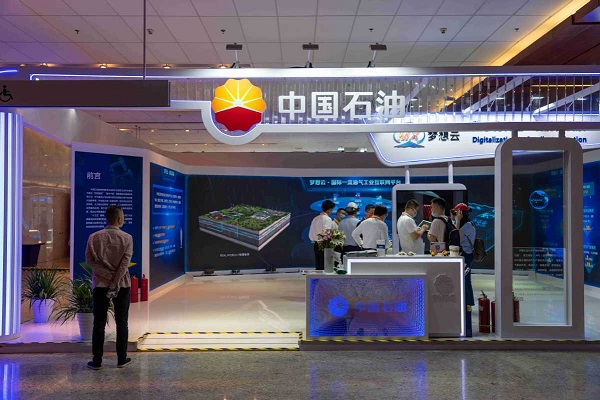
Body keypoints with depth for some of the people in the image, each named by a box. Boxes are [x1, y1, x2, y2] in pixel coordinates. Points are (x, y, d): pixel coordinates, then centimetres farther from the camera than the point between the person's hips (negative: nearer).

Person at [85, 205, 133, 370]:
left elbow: (89, 260, -5)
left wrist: (109, 276, -5)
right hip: (122, 285, -1)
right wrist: (115, 284, -13)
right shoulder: (127, 238, -6)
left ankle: (97, 361, 11)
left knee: (99, 323, 8)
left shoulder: (94, 237, -1)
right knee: (121, 322, 9)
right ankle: (122, 359, 14)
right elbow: (125, 264, -13)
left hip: (100, 285, 1)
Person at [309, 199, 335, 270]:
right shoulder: (328, 219, -11)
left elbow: (310, 235, 15)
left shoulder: (315, 219, 13)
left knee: (318, 268, 11)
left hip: (316, 245, 8)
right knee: (325, 267, -6)